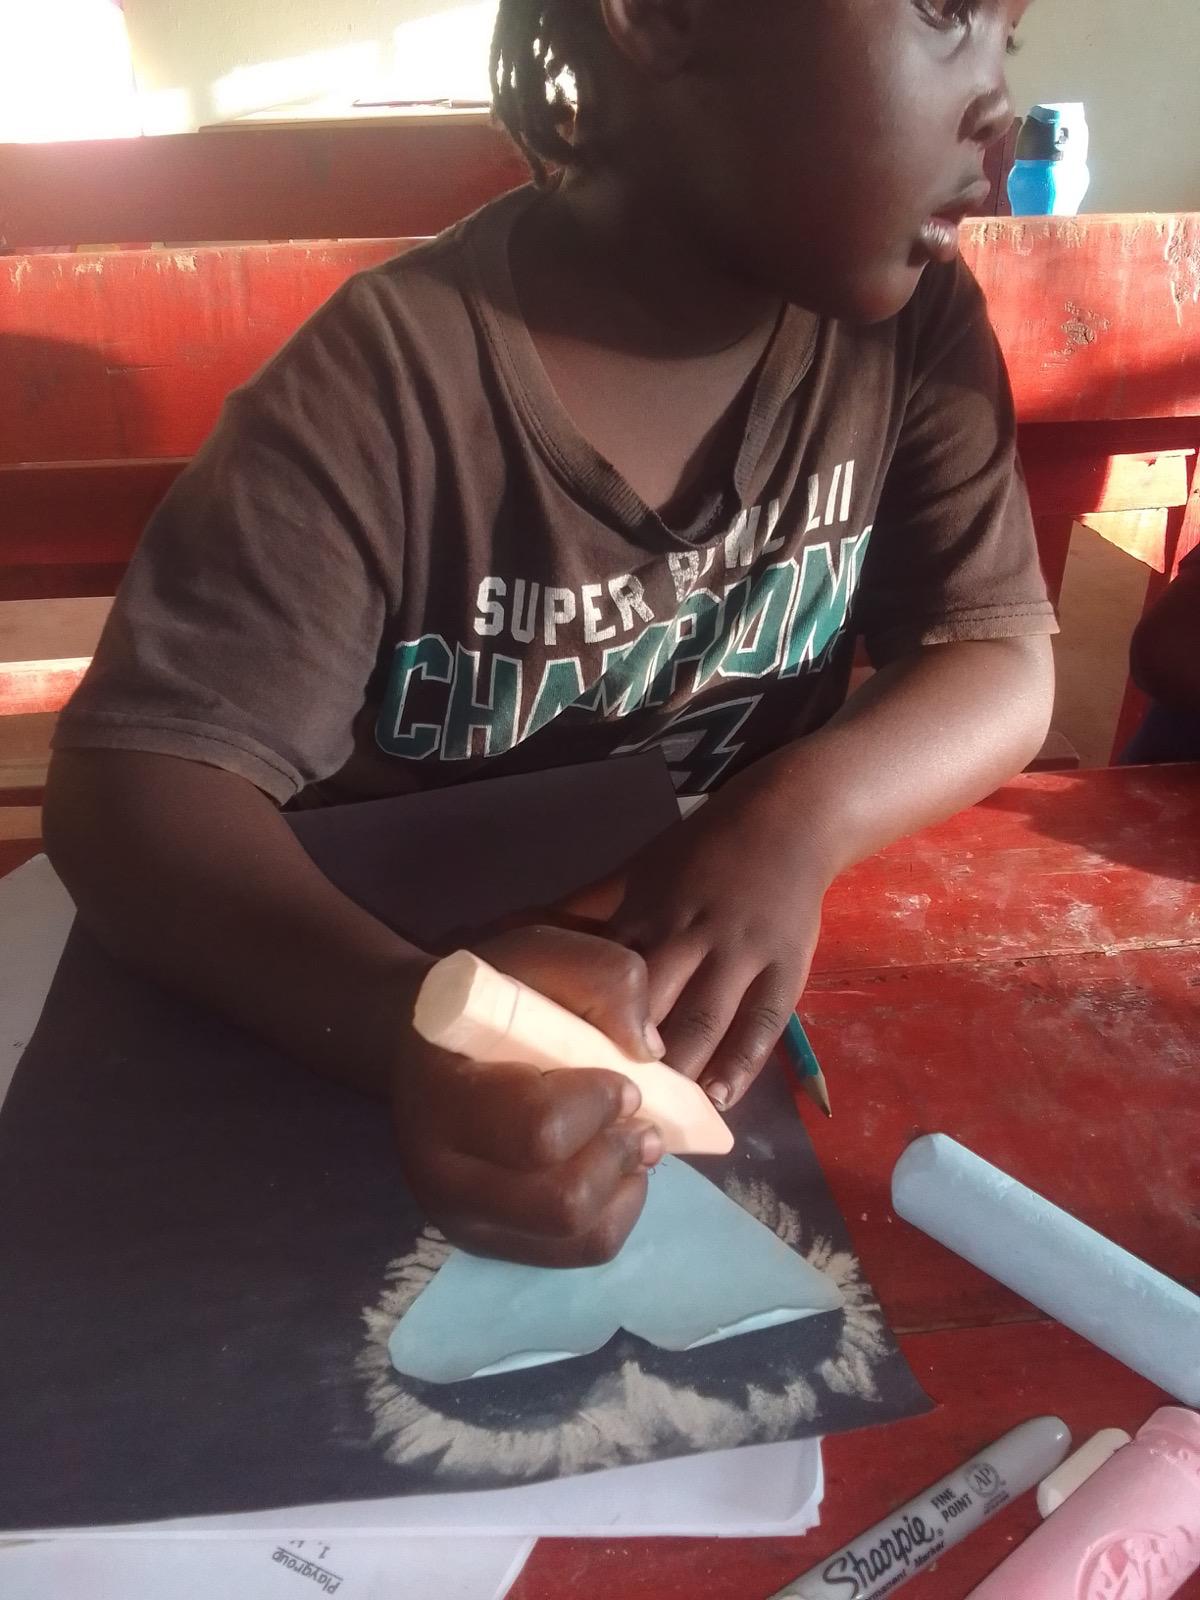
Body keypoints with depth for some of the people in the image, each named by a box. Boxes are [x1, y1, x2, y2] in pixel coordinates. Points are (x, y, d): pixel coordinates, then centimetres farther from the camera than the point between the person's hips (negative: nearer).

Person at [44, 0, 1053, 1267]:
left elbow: (1002, 657, -7)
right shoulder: (389, 383, -20)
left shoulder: (911, 317, -6)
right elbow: (136, 779, -23)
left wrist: (799, 821, -29)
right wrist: (405, 1014, -44)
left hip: (744, 1010, 3)